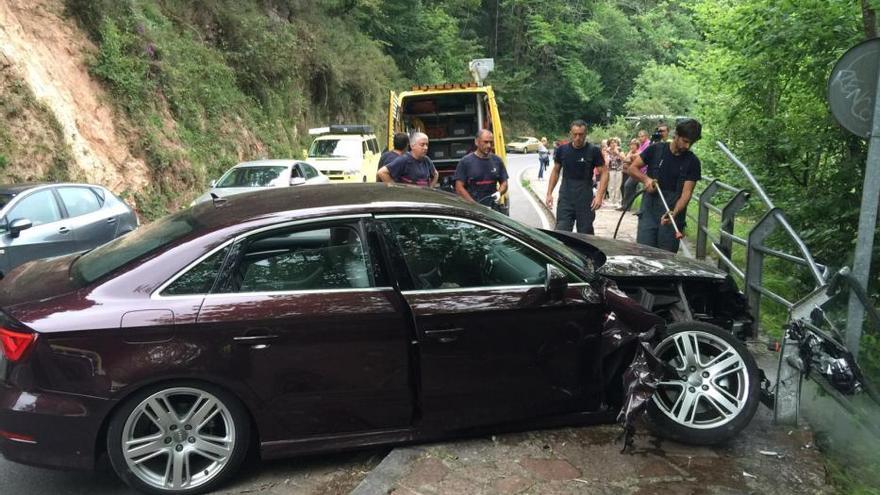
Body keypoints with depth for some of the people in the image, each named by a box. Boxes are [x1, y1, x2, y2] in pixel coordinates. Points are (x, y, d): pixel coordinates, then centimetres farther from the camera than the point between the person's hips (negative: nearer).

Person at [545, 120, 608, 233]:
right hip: (565, 198, 2)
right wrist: (549, 193, 8)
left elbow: (604, 173, -3)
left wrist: (599, 195, -15)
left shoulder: (593, 151, -4)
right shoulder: (562, 150, 3)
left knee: (585, 234, 5)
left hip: (585, 200, -1)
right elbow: (555, 171, 14)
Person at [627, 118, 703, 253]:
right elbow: (632, 168, 7)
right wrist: (646, 179, -13)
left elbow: (686, 192, -8)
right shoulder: (656, 149, 1)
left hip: (672, 217, 0)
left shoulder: (692, 162, -2)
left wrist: (674, 213, -25)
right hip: (649, 213, 0)